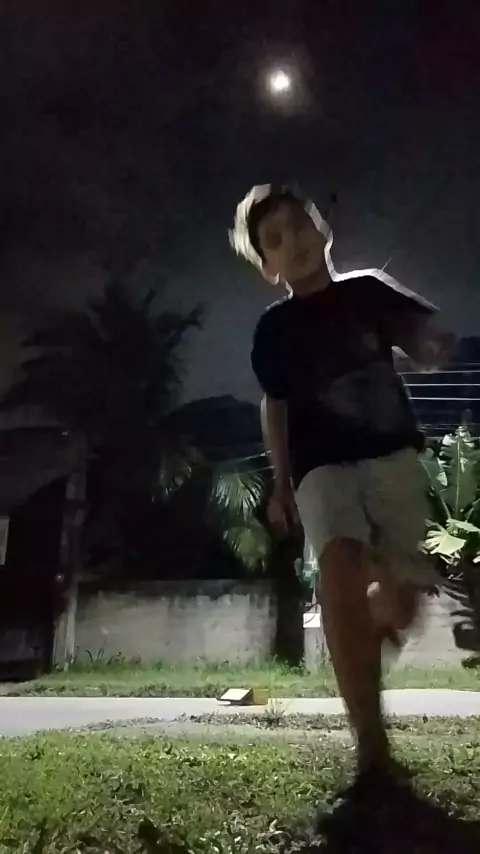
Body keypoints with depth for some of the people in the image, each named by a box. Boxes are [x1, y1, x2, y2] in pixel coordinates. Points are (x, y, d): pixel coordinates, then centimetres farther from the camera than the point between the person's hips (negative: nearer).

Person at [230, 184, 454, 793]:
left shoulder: (370, 290, 6)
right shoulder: (274, 328, 6)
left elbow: (427, 352, 10)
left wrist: (429, 340, -14)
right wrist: (281, 481, 10)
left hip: (392, 453, 2)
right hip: (323, 464, -1)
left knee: (399, 598, 1)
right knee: (340, 567, -29)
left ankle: (358, 633, 41)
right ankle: (372, 747, -24)